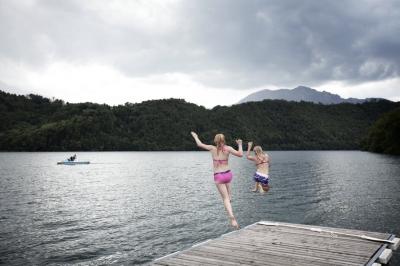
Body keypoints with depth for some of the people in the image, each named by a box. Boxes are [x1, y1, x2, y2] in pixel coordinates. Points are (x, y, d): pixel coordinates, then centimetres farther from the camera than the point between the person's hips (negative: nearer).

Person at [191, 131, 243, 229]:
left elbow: (199, 144, 9)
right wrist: (240, 145, 10)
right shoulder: (228, 148, -3)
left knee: (225, 199, -3)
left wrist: (195, 136, 26)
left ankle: (232, 217, -16)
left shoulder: (212, 148, -2)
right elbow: (240, 154, -6)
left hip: (218, 176, -2)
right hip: (228, 174, 2)